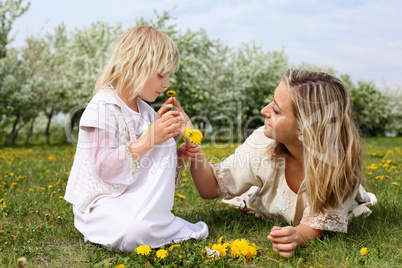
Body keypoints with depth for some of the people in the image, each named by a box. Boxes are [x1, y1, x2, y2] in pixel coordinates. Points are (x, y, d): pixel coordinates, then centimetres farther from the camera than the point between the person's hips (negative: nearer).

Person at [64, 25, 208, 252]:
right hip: (99, 202, -7)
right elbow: (103, 168, -24)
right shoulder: (103, 107, -17)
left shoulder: (146, 112, 8)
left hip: (137, 195, 7)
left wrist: (168, 132, -5)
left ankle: (149, 219, -16)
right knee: (133, 232, -38)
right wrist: (148, 140, -26)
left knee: (166, 145, -14)